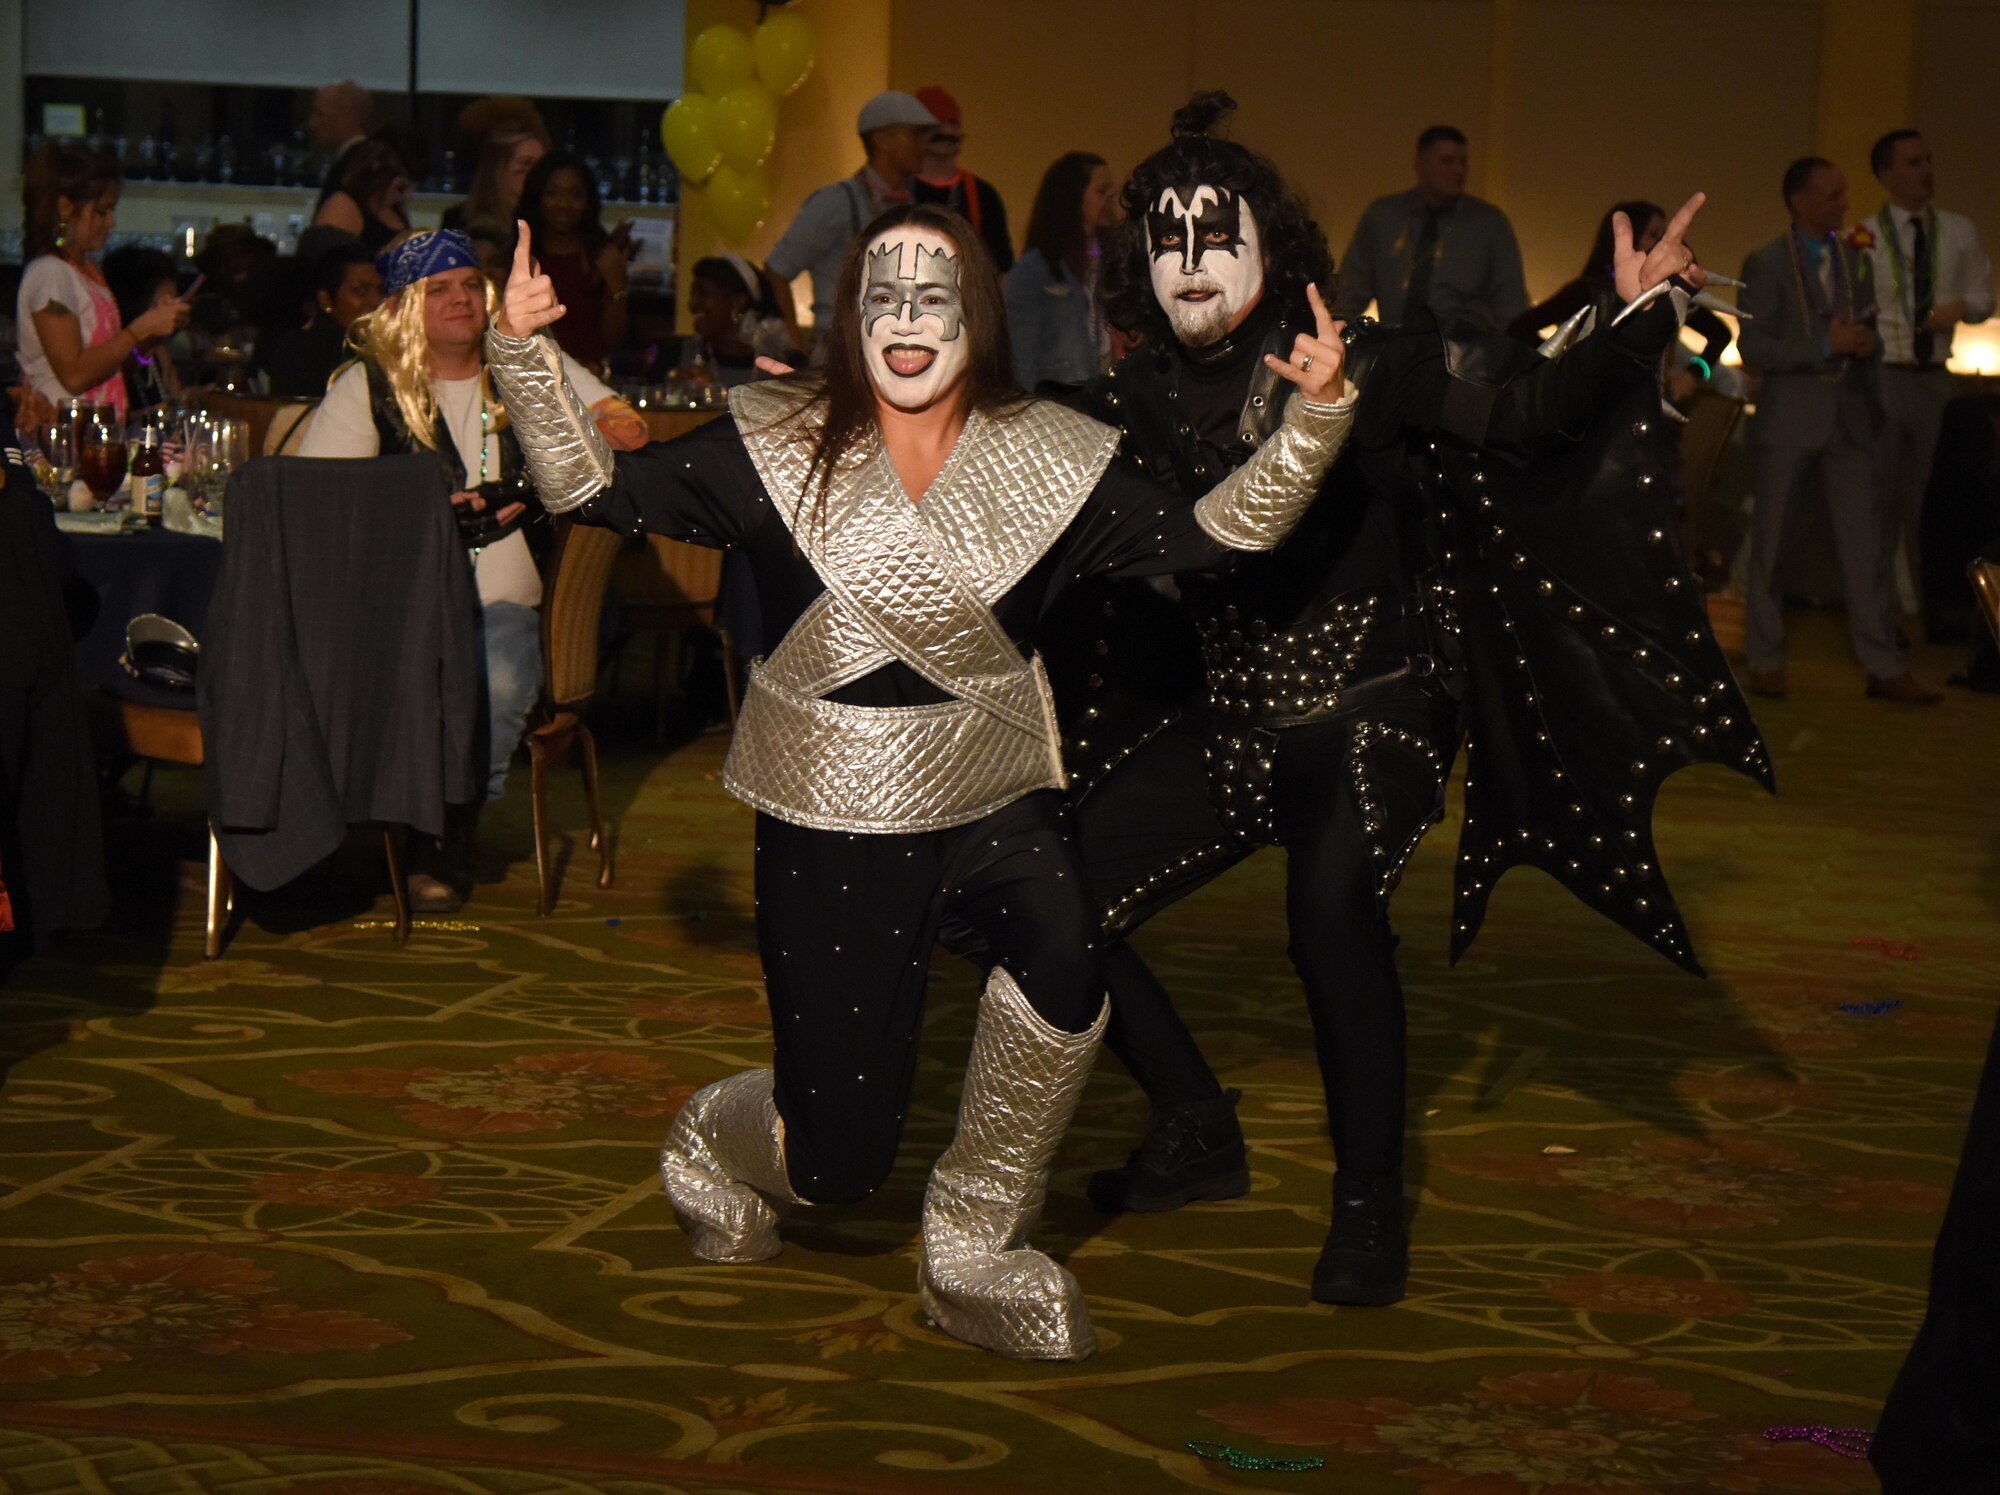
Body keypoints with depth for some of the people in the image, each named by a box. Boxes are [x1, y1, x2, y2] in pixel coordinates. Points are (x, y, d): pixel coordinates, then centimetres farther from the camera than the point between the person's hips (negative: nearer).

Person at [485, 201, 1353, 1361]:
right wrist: (524, 355, -16)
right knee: (837, 1160, 1)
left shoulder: (1052, 457, -1)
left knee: (1063, 952, -34)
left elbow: (1211, 535, -5)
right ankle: (717, 1136, 42)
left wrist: (1314, 422, -17)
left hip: (991, 792, 2)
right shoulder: (778, 446, -3)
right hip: (834, 814, -1)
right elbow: (593, 489, -4)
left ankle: (972, 1253, -11)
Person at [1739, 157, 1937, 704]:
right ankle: (1766, 663, 14)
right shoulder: (1766, 264, -5)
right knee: (1769, 542, 3)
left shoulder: (1855, 259, 13)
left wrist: (1867, 345, 0)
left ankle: (1884, 667, 3)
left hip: (1849, 419, 4)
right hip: (1787, 422, -4)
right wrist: (1825, 345, -18)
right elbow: (1753, 351, -12)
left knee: (1866, 544, 0)